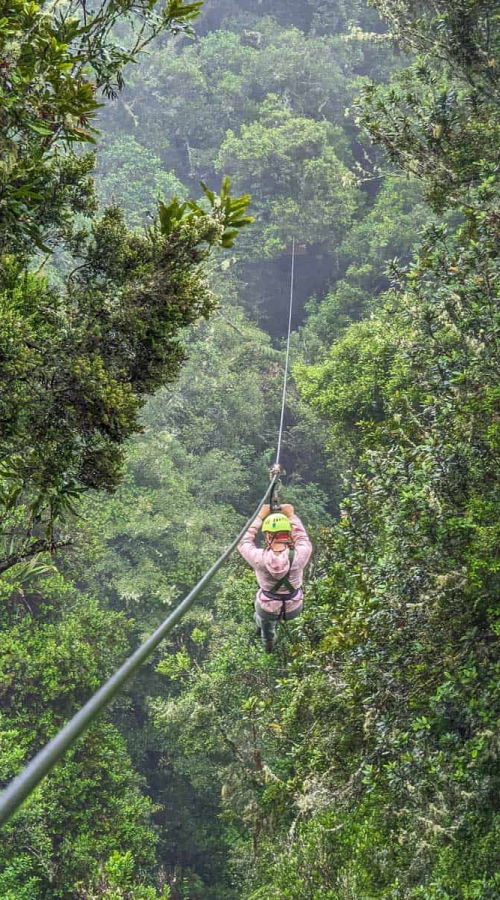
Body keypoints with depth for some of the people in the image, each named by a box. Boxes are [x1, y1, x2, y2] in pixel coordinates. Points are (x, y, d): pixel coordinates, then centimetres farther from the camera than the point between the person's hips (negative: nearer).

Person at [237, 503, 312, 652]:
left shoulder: (259, 558, -32)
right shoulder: (299, 556, -32)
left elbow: (244, 543, -10)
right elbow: (303, 540, -7)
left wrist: (260, 517, -7)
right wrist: (291, 516, -1)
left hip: (268, 609, 0)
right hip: (294, 608, 0)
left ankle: (268, 645, 67)